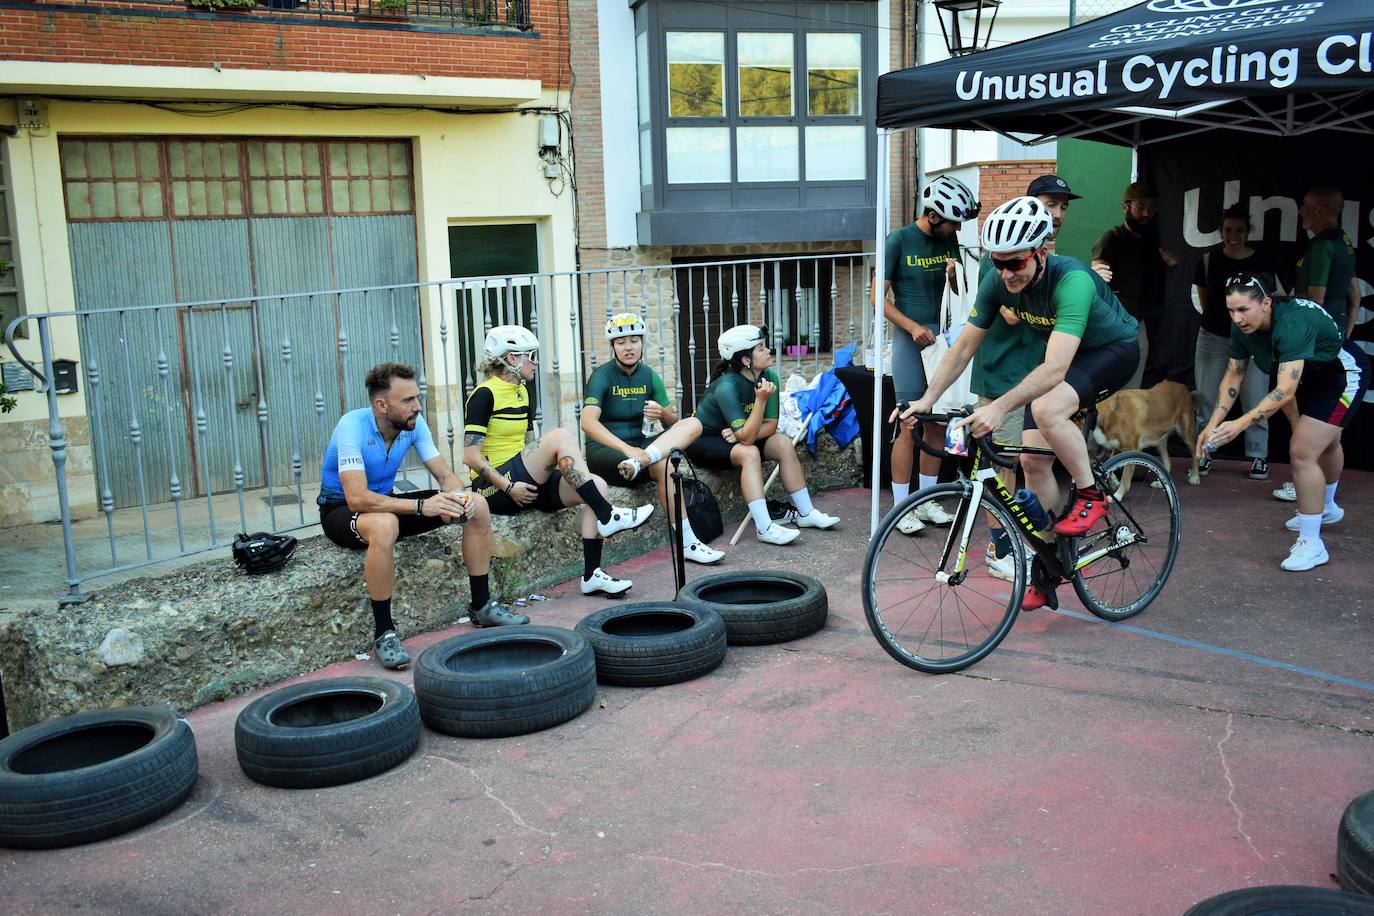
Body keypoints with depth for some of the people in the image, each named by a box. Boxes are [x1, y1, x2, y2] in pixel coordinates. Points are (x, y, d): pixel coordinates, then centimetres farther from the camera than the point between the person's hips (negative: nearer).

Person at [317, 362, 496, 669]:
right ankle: (383, 632, -27)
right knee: (384, 525, -43)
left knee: (477, 507, -8)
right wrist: (421, 506, -42)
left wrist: (458, 495, -30)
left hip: (386, 501, 6)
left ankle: (481, 605, 6)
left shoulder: (414, 424, -11)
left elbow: (445, 474, -6)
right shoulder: (352, 426, -28)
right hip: (340, 509, -6)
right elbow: (357, 498, -37)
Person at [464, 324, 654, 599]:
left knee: (596, 485, -12)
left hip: (525, 482, 9)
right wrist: (508, 487, -21)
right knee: (561, 436, -26)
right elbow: (471, 456, -15)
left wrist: (546, 468, 3)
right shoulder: (484, 395, -8)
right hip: (496, 486, -8)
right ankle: (607, 517, -23)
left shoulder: (522, 392, 18)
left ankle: (591, 575, -14)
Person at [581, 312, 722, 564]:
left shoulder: (650, 377, 9)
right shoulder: (602, 376, -9)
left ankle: (640, 461, -41)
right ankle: (687, 543, -35)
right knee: (662, 464, -35)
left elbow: (673, 424, 12)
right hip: (605, 450, -6)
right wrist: (628, 449, -40)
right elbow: (588, 422, -26)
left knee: (693, 424, -18)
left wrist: (663, 414, -16)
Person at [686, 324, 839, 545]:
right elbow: (747, 437, -33)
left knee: (784, 444, -10)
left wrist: (740, 434, -23)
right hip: (703, 441, -7)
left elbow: (771, 425, -9)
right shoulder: (727, 387, -30)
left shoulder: (769, 377, -11)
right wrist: (761, 400, -38)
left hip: (733, 436, 7)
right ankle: (764, 527, -33)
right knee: (749, 453, -31)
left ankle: (805, 513, -1)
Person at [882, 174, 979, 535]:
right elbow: (881, 299, -8)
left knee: (938, 424, 8)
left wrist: (954, 275, -5)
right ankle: (901, 508, 4)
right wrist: (912, 326, -20)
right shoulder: (899, 241, -8)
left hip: (941, 336, 6)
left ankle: (927, 501, 19)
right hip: (910, 338, -6)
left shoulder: (949, 239, 8)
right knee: (909, 427, -5)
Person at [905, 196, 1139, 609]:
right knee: (1033, 459, -3)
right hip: (1061, 356, 7)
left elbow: (1055, 368, -46)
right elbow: (963, 347, -11)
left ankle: (1089, 494, -10)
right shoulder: (997, 281, -18)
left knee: (1047, 409, -35)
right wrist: (927, 399, -22)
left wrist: (999, 408, -56)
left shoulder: (1072, 281, -37)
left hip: (1113, 349, -6)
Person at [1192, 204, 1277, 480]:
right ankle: (1203, 453, 17)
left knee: (1255, 400, 0)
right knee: (1206, 398, 6)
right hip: (1213, 337, 1)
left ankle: (1258, 456, 10)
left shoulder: (1262, 261, -5)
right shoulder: (1209, 258, -2)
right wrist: (1219, 317, 13)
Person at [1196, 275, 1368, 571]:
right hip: (1313, 375, 8)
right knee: (1325, 442, 30)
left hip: (1344, 373, -8)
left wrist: (1240, 424, -53)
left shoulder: (1292, 322, -39)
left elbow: (1286, 390, -46)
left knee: (1302, 452, -19)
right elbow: (1233, 377, -7)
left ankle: (1311, 545, -8)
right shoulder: (1244, 328, -16)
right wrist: (1213, 424, -16)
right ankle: (1328, 508, 56)